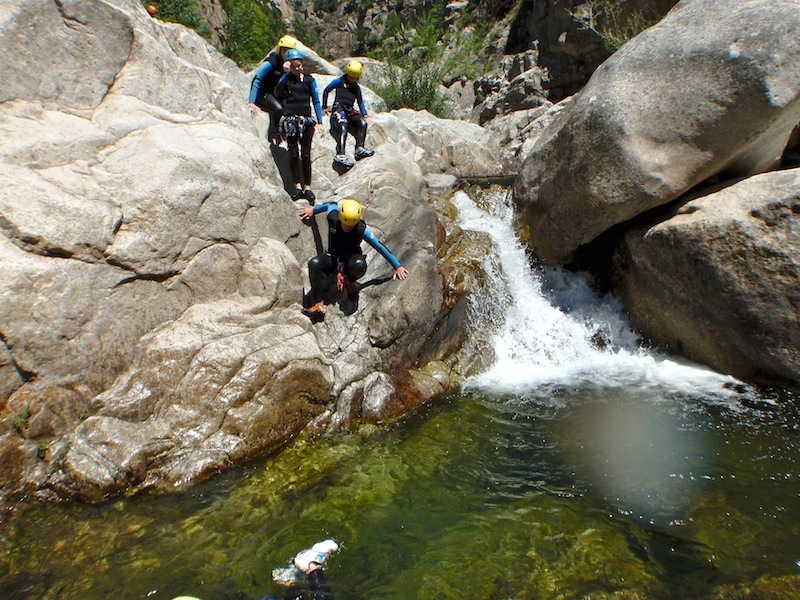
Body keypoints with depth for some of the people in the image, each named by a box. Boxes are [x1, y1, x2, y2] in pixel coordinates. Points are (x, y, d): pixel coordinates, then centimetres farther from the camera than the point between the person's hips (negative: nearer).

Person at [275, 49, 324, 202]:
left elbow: (316, 102, 10)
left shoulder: (309, 80, 11)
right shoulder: (285, 79, 9)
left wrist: (320, 122, 1)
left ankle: (307, 187, -1)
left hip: (306, 121, 0)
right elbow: (277, 92, -10)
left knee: (306, 154, -2)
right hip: (290, 120, 0)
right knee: (293, 153, -4)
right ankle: (297, 186, -3)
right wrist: (286, 73, -10)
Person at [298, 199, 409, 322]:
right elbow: (332, 205, 8)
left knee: (359, 264, -41)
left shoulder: (361, 229, -22)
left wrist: (397, 267, -16)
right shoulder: (332, 217, -17)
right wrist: (313, 210, 24)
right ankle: (319, 306, -33)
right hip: (333, 257, 2)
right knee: (314, 264, -32)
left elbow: (380, 247, -18)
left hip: (351, 258, -2)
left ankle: (349, 282, -3)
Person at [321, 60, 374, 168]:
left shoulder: (357, 88, 25)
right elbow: (326, 90, 12)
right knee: (343, 128, -30)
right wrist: (324, 107, 7)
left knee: (362, 123, -21)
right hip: (339, 108, -5)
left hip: (351, 110, 5)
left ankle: (359, 149, -24)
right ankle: (340, 155, -41)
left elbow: (360, 102, 32)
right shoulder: (339, 81, 11)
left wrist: (364, 113, 17)